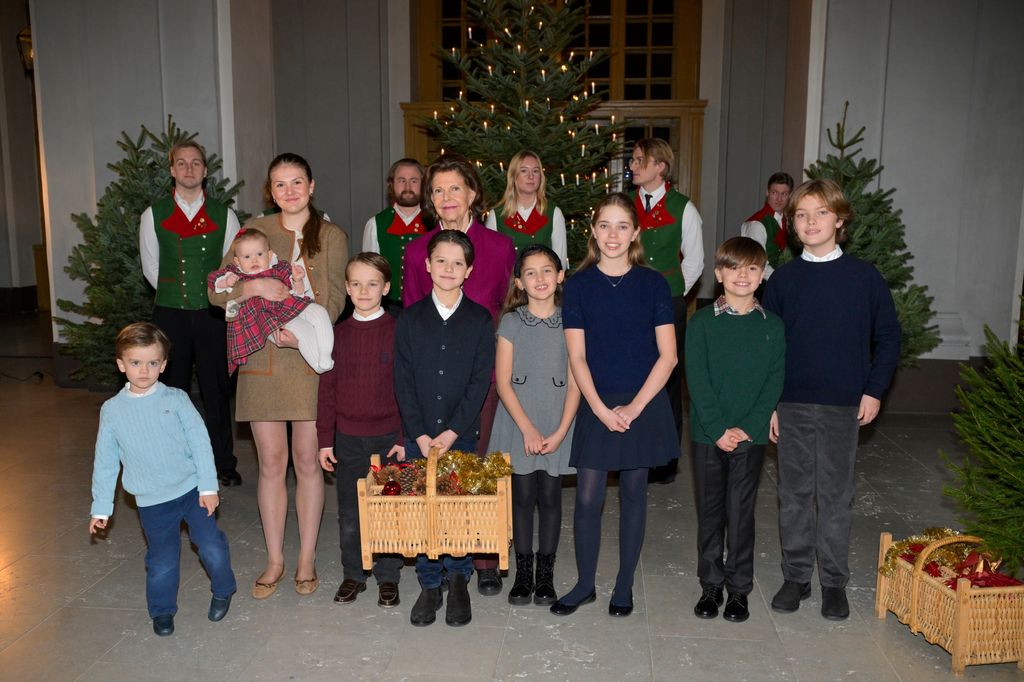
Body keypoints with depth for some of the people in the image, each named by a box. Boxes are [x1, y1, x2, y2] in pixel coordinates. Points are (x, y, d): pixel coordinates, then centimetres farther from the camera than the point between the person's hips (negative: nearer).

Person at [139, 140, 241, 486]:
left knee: (217, 390, 4)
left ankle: (224, 464, 16)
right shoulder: (154, 215, 3)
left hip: (212, 314, 0)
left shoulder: (224, 215, 4)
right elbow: (150, 268, 10)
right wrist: (177, 294, 9)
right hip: (170, 314, 0)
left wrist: (212, 297, 2)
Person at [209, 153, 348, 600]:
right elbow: (217, 291, 4)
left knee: (307, 461, 5)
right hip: (262, 359, 1)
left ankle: (306, 559, 20)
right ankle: (274, 560, 21)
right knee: (271, 463, 7)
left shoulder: (331, 236, 4)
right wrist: (252, 286, -17)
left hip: (310, 359, -1)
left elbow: (334, 299, -4)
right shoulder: (255, 230, 8)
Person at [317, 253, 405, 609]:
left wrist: (405, 438, -8)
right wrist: (325, 440, 3)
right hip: (348, 439, 3)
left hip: (388, 437, -2)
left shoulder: (397, 331, -6)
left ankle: (388, 577, 25)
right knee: (349, 513, 12)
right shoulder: (338, 334, 2)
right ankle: (352, 575, 30)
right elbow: (327, 388, 5)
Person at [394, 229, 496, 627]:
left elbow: (480, 382, -5)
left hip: (462, 435, -1)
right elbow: (403, 382, 0)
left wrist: (450, 433, -11)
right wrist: (420, 435, -8)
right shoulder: (410, 319, 3)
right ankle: (429, 585, 21)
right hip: (418, 436, 1)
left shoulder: (480, 320, 0)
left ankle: (458, 581, 22)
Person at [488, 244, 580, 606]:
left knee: (550, 497, 6)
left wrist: (560, 432, -10)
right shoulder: (511, 323, -1)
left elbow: (575, 383, -1)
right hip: (519, 424, 0)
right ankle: (523, 572, 20)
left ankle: (546, 573, 21)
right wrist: (528, 429, -12)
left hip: (557, 426, 0)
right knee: (523, 497, 5)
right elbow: (503, 381, -5)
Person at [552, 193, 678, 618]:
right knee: (587, 498, 0)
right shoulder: (579, 285, 0)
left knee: (633, 495, 10)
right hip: (596, 406, 0)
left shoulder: (652, 284, -1)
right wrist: (601, 409, -11)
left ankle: (624, 586, 25)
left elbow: (667, 356, -3)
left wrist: (634, 407, -10)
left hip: (644, 405, 0)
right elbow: (577, 357, -2)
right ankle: (584, 585, 19)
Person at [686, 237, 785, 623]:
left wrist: (747, 428, -12)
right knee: (710, 511, 10)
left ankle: (739, 588, 22)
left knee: (741, 512, 7)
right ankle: (710, 585, 24)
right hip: (708, 435, 0)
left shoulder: (772, 326, 2)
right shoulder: (702, 323, -2)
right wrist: (718, 429, -15)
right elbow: (697, 380, -7)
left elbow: (774, 382, -1)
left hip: (751, 435, 0)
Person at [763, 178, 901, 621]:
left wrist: (874, 390, -3)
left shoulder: (864, 277, -2)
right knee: (794, 494, 10)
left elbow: (888, 336, 5)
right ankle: (796, 576, 23)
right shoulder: (783, 279, 1)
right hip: (791, 406, 1)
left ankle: (834, 581, 22)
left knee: (836, 496, 8)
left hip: (843, 406, -1)